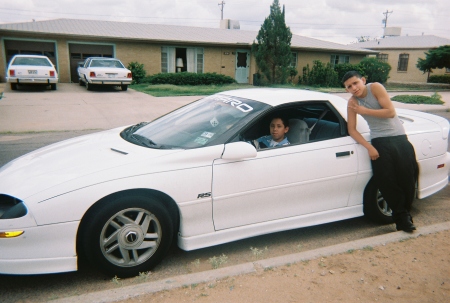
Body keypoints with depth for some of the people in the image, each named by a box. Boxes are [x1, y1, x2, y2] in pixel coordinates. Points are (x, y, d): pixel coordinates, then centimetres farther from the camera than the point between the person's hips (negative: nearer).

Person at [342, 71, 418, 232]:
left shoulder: (375, 87, -9)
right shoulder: (352, 102, -2)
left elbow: (391, 112, -14)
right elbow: (352, 130, -4)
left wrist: (365, 111, -17)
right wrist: (369, 147, -14)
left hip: (400, 139, -1)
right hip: (380, 142, 1)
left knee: (407, 179, -3)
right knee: (387, 182, -6)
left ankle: (403, 215, 17)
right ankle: (402, 217, 11)